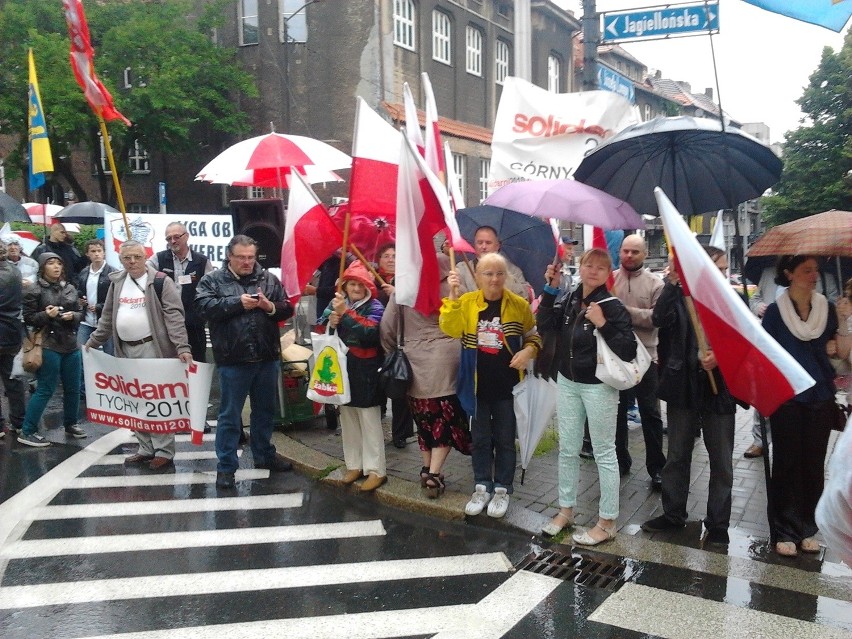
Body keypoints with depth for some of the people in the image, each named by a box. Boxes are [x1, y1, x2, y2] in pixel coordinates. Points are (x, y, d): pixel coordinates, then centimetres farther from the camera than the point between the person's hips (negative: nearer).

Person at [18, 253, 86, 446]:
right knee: (45, 390, -4)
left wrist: (73, 316, -7)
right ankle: (27, 432, 6)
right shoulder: (35, 290, -5)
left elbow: (80, 313, 14)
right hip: (48, 346, -5)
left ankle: (71, 424, 30)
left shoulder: (70, 289, 9)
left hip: (71, 345, 6)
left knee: (73, 388, 12)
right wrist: (46, 315, -21)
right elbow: (28, 318, -5)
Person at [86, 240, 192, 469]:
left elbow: (174, 315, -13)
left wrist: (182, 347, -22)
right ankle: (146, 449, 22)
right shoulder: (116, 283, 13)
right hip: (127, 350, 7)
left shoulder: (160, 281, -6)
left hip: (152, 348, -6)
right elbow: (107, 317, 22)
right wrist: (93, 341, 20)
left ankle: (164, 452, 2)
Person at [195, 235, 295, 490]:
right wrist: (238, 302, -19)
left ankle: (264, 455, 35)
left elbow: (287, 309, 8)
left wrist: (270, 306, -13)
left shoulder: (268, 279, 8)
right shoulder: (212, 280, -1)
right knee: (230, 415, 5)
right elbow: (204, 307, -16)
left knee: (265, 410, 18)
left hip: (267, 358, 4)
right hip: (233, 360, -4)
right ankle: (226, 467, 14)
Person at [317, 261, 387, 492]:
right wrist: (331, 323, -16)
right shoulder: (336, 304, 7)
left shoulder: (374, 307, -8)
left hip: (366, 374, -5)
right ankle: (354, 465, 25)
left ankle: (376, 470, 6)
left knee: (370, 421, -1)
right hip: (343, 370, 6)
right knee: (347, 419, 13)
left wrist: (345, 313, -29)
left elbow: (368, 333, -25)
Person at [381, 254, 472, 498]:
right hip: (445, 361, -3)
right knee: (447, 418, 6)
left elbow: (387, 326, 3)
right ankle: (434, 473, -1)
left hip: (415, 362, 3)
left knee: (425, 419, 17)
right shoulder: (451, 288, -3)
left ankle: (427, 469, 23)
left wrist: (393, 353, 14)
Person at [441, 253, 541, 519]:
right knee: (480, 439, 13)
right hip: (477, 385, 1)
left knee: (504, 440, 10)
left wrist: (528, 351, -14)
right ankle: (482, 487, 28)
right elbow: (450, 329, -18)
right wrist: (453, 296, -28)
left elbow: (533, 336, 7)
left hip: (507, 386, -1)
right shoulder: (467, 302, -3)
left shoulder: (519, 304, -4)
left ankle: (502, 489, 25)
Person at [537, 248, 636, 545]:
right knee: (567, 449, 15)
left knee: (604, 453, 5)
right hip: (567, 383, 6)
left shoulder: (613, 307, -14)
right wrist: (550, 289, -6)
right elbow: (545, 326, -2)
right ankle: (565, 510, 31)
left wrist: (602, 324, -27)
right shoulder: (570, 301, 3)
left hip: (599, 386, -6)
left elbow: (629, 350, -18)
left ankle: (607, 522, 16)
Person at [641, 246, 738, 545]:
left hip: (719, 389, 0)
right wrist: (671, 283, -30)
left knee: (721, 461, 7)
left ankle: (718, 524, 22)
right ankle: (673, 514, 29)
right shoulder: (679, 296, -2)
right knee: (677, 456, 13)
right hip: (683, 387, 0)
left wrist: (720, 356, -20)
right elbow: (659, 319, -20)